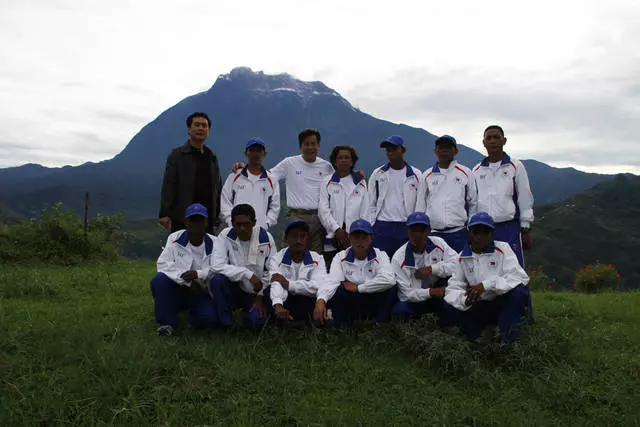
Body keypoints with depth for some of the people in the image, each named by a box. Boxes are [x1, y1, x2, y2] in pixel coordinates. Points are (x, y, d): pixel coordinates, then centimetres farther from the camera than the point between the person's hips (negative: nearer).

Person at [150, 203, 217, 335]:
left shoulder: (214, 244, -5)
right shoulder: (175, 238, -3)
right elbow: (163, 263, -13)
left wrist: (198, 274, -33)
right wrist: (186, 280, -23)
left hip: (201, 293, -1)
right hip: (176, 289, 1)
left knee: (209, 316, -28)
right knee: (159, 281, -29)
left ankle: (193, 315, 11)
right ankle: (167, 322, -10)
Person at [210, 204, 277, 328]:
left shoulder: (265, 239, -11)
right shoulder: (225, 236, -12)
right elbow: (218, 266, -23)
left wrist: (261, 296, -8)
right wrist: (248, 274, -27)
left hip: (256, 293, 0)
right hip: (234, 288, 1)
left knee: (256, 320, -26)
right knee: (217, 280, -30)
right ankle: (225, 324, -10)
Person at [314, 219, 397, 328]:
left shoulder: (380, 255, -2)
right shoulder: (340, 257, 0)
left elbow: (389, 280, -23)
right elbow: (332, 281, -18)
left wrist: (357, 288, -18)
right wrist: (321, 300, -39)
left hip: (374, 305, 0)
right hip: (349, 305, 0)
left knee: (392, 288, -25)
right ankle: (342, 329, -15)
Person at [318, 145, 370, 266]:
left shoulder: (361, 183, 13)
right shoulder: (327, 183, 9)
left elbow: (365, 212, 8)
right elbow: (323, 211, 0)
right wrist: (337, 229, -10)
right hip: (333, 236, -1)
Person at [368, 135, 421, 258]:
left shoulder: (415, 175, 5)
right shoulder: (378, 174, 8)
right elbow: (371, 203, 9)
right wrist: (370, 228, 2)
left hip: (407, 228, 0)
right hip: (381, 227, 0)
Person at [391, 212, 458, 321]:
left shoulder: (438, 243, -9)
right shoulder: (399, 258, -16)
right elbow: (405, 293, -19)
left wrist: (432, 269, -28)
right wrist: (430, 292, -32)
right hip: (413, 300, -1)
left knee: (451, 275, -25)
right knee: (399, 310, -34)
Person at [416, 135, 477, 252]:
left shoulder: (466, 173, 7)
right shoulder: (427, 176, 12)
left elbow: (473, 203, 10)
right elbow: (420, 206, 14)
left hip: (458, 233, -1)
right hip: (432, 233, 2)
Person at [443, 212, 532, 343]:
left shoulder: (502, 249, -7)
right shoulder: (463, 257, 0)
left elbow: (521, 277, -20)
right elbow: (453, 287, -5)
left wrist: (487, 284, -32)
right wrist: (465, 299, -30)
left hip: (505, 303, -2)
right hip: (480, 308, 2)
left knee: (519, 291, -32)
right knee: (448, 305, -19)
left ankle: (509, 336, -13)